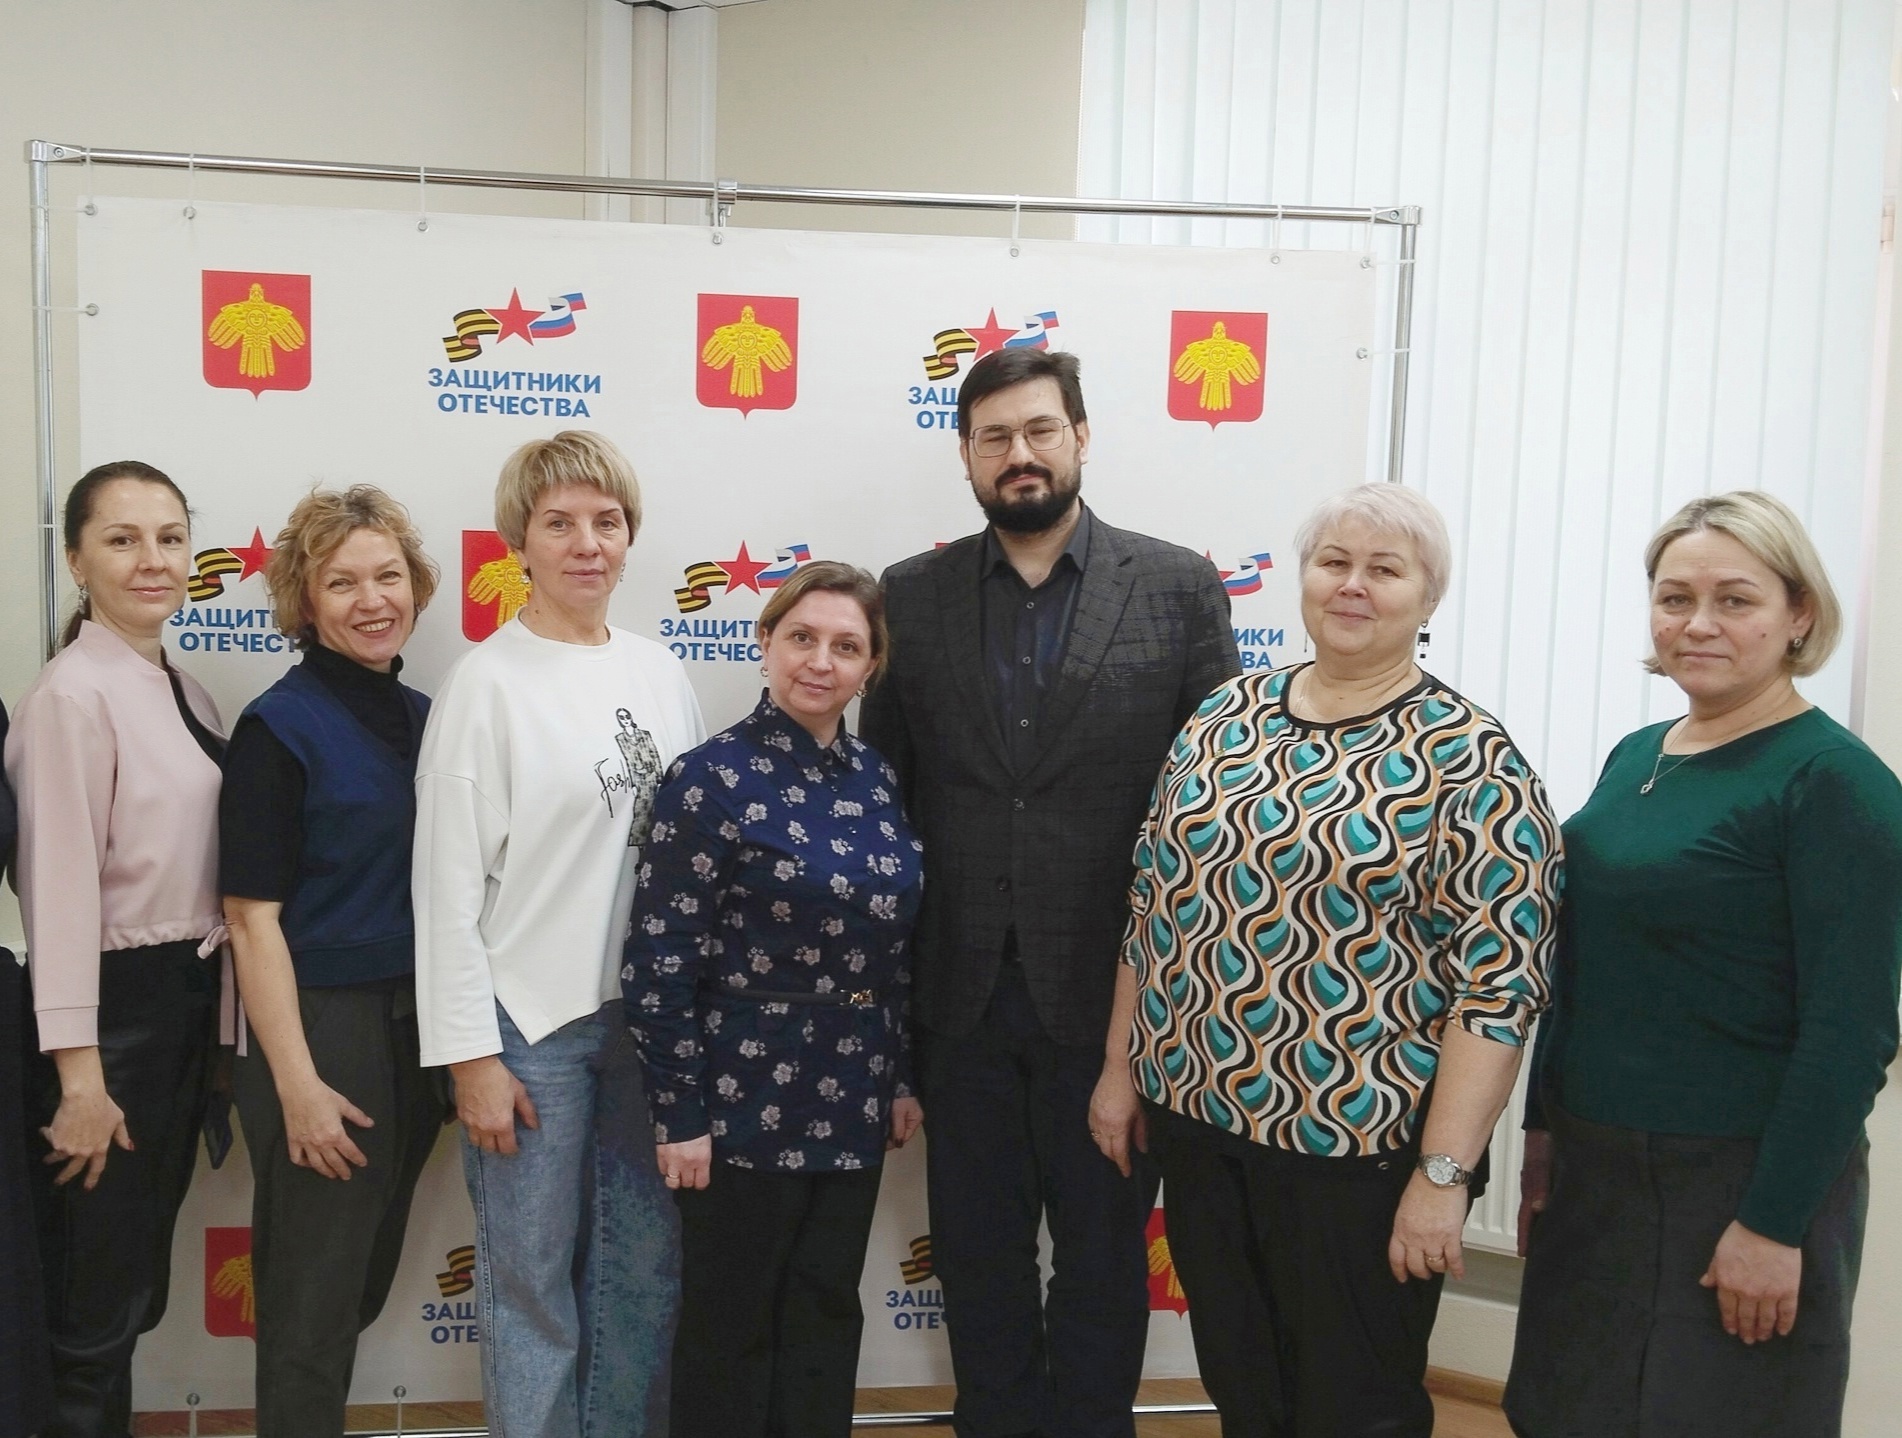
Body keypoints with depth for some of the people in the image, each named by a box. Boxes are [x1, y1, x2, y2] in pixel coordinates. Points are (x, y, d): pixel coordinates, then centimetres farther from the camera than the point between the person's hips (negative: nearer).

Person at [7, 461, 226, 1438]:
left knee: (140, 1268, 19)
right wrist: (79, 1074, -19)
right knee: (94, 1292, 5)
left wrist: (215, 1017, 12)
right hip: (113, 1004, -8)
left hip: (187, 997, 8)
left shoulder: (183, 694, 9)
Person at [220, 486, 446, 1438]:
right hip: (320, 1026, -6)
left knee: (371, 1277, 19)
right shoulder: (279, 727, -12)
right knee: (315, 1298, 6)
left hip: (416, 1026, 6)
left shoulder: (423, 716, 6)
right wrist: (296, 1083, -17)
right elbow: (253, 918, -14)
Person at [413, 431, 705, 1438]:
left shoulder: (659, 674, 7)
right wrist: (470, 1054, -10)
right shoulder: (486, 682, -7)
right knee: (533, 1282, 6)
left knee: (648, 1271, 14)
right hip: (531, 1023, -4)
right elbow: (448, 882, -8)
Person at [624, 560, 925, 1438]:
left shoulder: (876, 780, 6)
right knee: (731, 1326, 10)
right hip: (747, 1105, -5)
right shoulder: (715, 778, -13)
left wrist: (900, 1078, 12)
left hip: (851, 1108, 6)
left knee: (826, 1320, 17)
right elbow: (660, 960, -14)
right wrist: (680, 1116, -14)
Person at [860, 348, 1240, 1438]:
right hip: (963, 992, 2)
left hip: (1110, 992, -2)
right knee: (979, 1254, 17)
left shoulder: (1180, 590, -3)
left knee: (1104, 1251, 14)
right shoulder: (910, 598, 3)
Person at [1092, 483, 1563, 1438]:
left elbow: (1500, 982, -15)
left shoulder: (1468, 759, -12)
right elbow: (1151, 903, 11)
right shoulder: (1224, 717, 5)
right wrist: (1120, 1065, 11)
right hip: (1194, 1122, 5)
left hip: (1358, 1149, -5)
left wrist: (1443, 1172, -17)